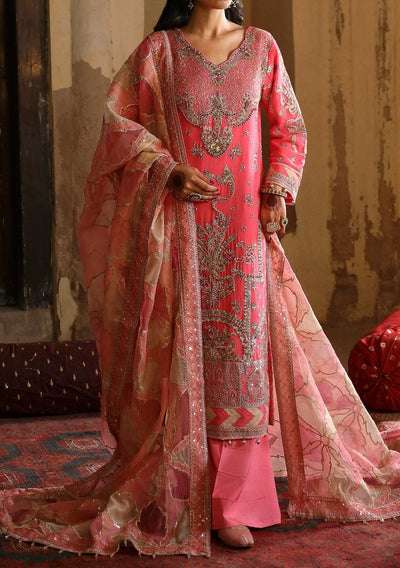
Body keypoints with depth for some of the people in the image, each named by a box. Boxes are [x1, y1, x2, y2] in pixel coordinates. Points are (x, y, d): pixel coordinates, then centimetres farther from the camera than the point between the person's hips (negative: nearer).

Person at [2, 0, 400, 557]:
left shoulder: (261, 46, 11)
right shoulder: (158, 50, 6)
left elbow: (290, 128, 14)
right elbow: (120, 119, 6)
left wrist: (278, 191, 0)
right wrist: (170, 170, -8)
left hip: (243, 222, 1)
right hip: (179, 223, -1)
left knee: (241, 346, -5)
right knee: (181, 348, -1)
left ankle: (234, 506, 1)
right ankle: (182, 494, 11)